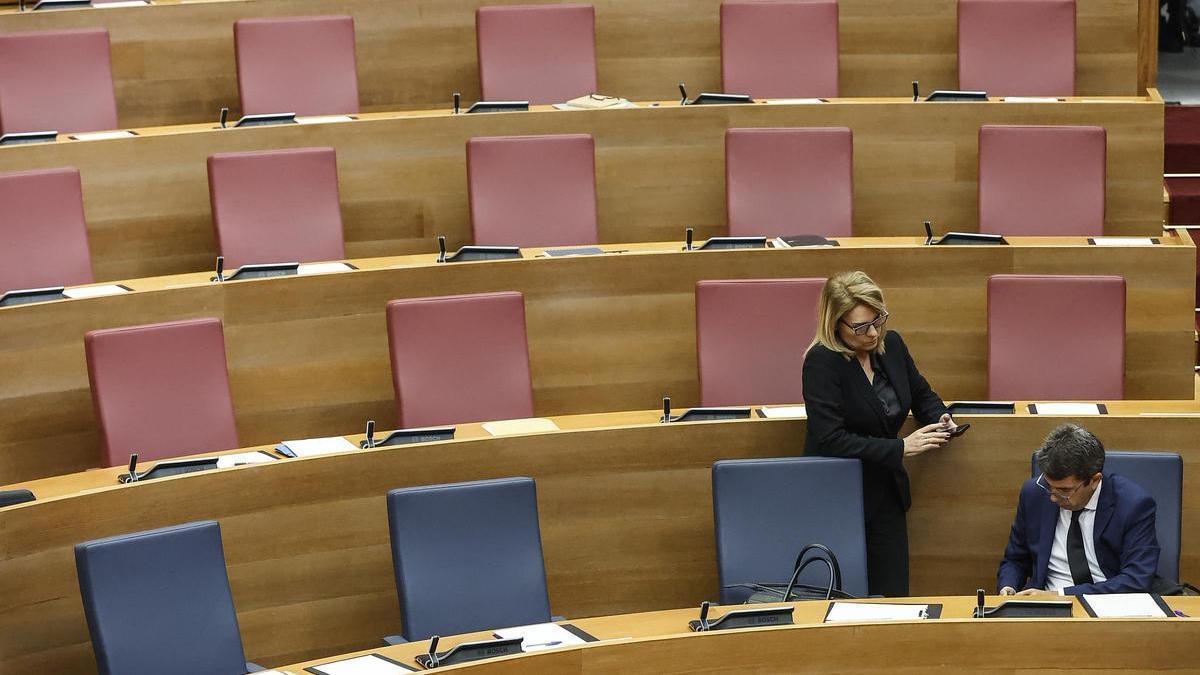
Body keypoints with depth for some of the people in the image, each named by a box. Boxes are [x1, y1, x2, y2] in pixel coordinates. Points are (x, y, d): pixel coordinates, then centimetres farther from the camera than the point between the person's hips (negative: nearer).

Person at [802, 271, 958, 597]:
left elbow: (922, 395, 20)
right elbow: (830, 440, -26)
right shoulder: (821, 362, -18)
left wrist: (939, 419, -3)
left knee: (892, 595, 5)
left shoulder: (891, 344, 2)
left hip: (886, 492, 6)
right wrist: (901, 448, -25)